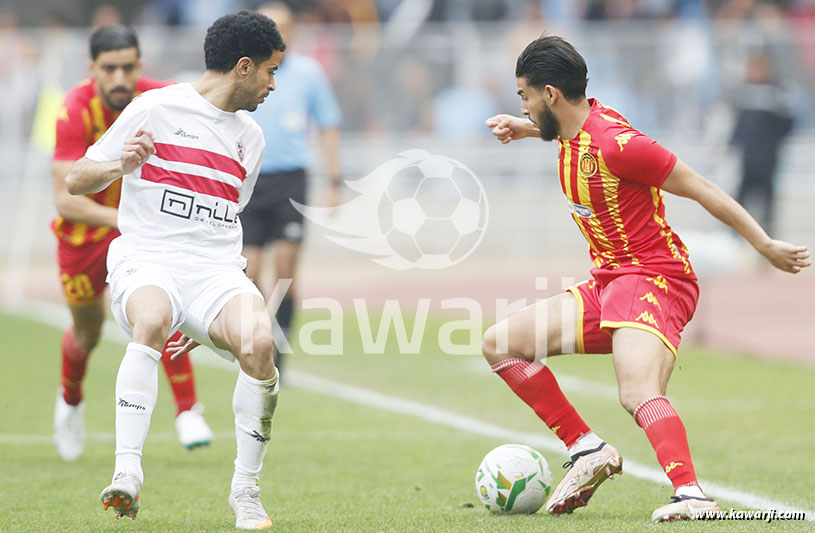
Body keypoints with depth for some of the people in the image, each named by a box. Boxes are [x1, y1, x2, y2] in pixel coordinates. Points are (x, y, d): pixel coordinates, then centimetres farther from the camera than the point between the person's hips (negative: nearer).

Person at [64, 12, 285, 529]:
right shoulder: (156, 108, 3)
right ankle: (128, 472, -40)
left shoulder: (251, 137, 20)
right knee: (152, 319, -39)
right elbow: (77, 181, 5)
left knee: (259, 342, -28)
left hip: (216, 272, 4)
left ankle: (246, 491, -14)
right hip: (147, 259, -4)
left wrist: (210, 314, 26)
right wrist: (120, 166, -17)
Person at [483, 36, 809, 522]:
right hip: (608, 284, 10)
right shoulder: (583, 120, 7)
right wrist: (524, 129, 26)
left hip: (653, 280, -10)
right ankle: (587, 450, 8)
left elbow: (700, 188, -15)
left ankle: (692, 496, -48)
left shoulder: (615, 143, -19)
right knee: (500, 344, 9)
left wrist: (765, 245, -14)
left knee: (639, 394, -34)